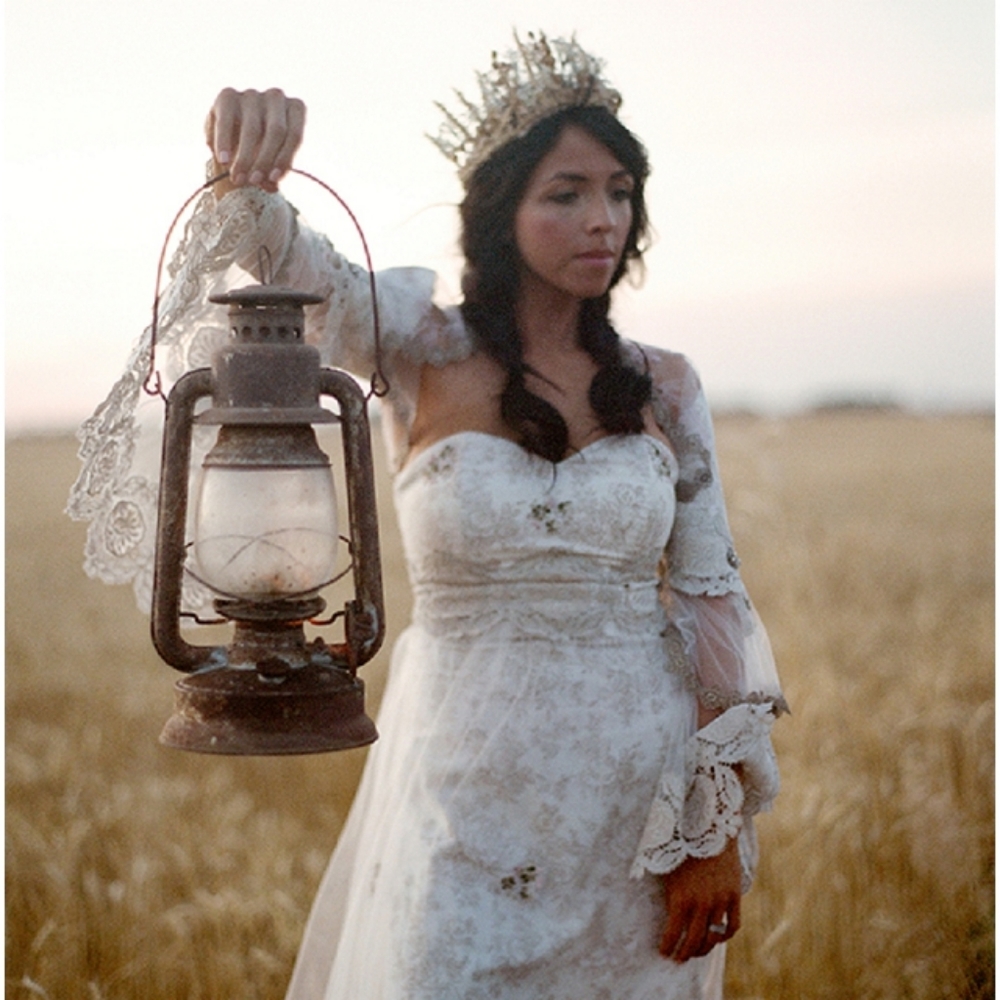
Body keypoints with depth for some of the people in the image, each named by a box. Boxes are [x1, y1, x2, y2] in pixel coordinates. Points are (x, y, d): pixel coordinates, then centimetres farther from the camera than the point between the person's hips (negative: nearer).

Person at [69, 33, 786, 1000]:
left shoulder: (663, 387, 3)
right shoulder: (426, 351, -2)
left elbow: (713, 602, 3)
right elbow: (290, 259, -19)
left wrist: (721, 833, -1)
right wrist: (244, 155, -42)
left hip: (640, 792, 2)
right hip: (467, 785, -2)